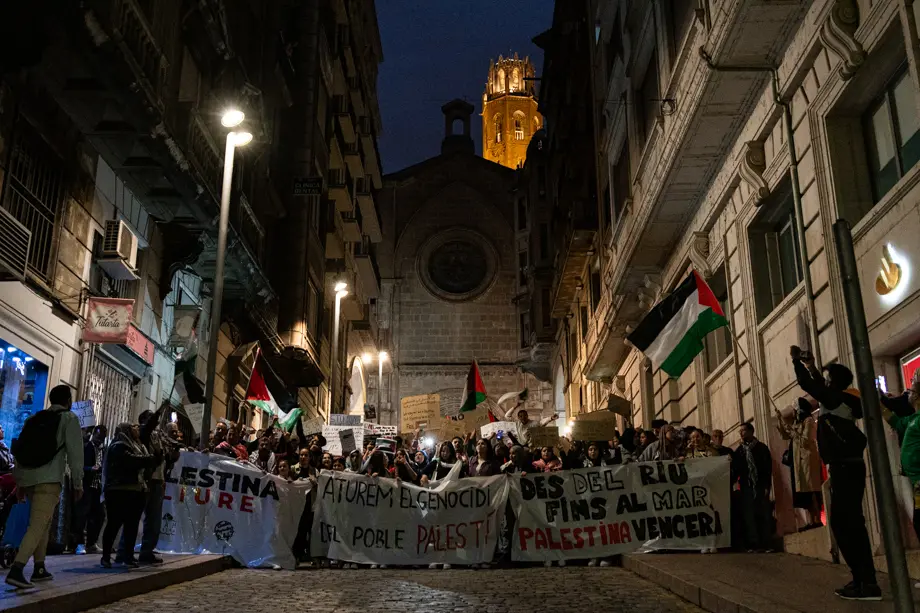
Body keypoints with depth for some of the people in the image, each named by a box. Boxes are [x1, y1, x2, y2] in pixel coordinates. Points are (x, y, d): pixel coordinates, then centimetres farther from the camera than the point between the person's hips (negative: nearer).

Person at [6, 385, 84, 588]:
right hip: (49, 479, -7)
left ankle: (39, 569, 22)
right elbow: (75, 451, -6)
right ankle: (16, 569, -25)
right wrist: (78, 483, -2)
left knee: (43, 523, 20)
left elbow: (19, 449, 16)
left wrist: (19, 481, 19)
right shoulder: (69, 418, 2)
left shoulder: (34, 418, 20)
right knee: (38, 526, -10)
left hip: (27, 477, 7)